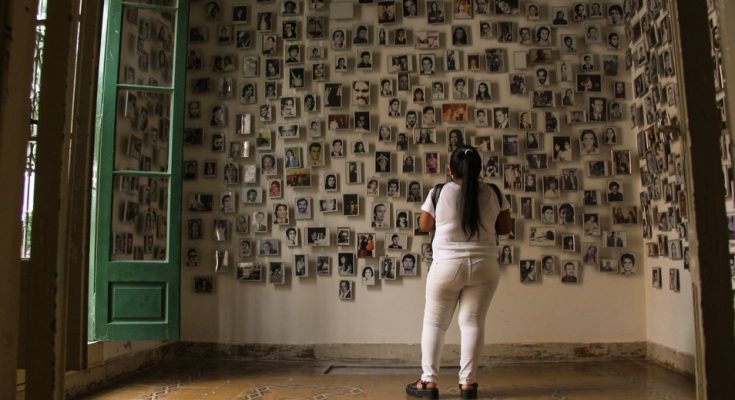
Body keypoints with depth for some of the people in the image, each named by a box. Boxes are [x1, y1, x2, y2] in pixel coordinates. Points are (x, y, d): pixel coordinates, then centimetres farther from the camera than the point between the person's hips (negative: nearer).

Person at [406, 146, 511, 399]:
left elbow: (424, 225, 5)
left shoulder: (439, 192, -6)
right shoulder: (493, 194, -1)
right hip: (484, 267, 2)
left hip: (446, 266, -2)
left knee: (434, 322, 9)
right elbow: (505, 228, 7)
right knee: (473, 322, 8)